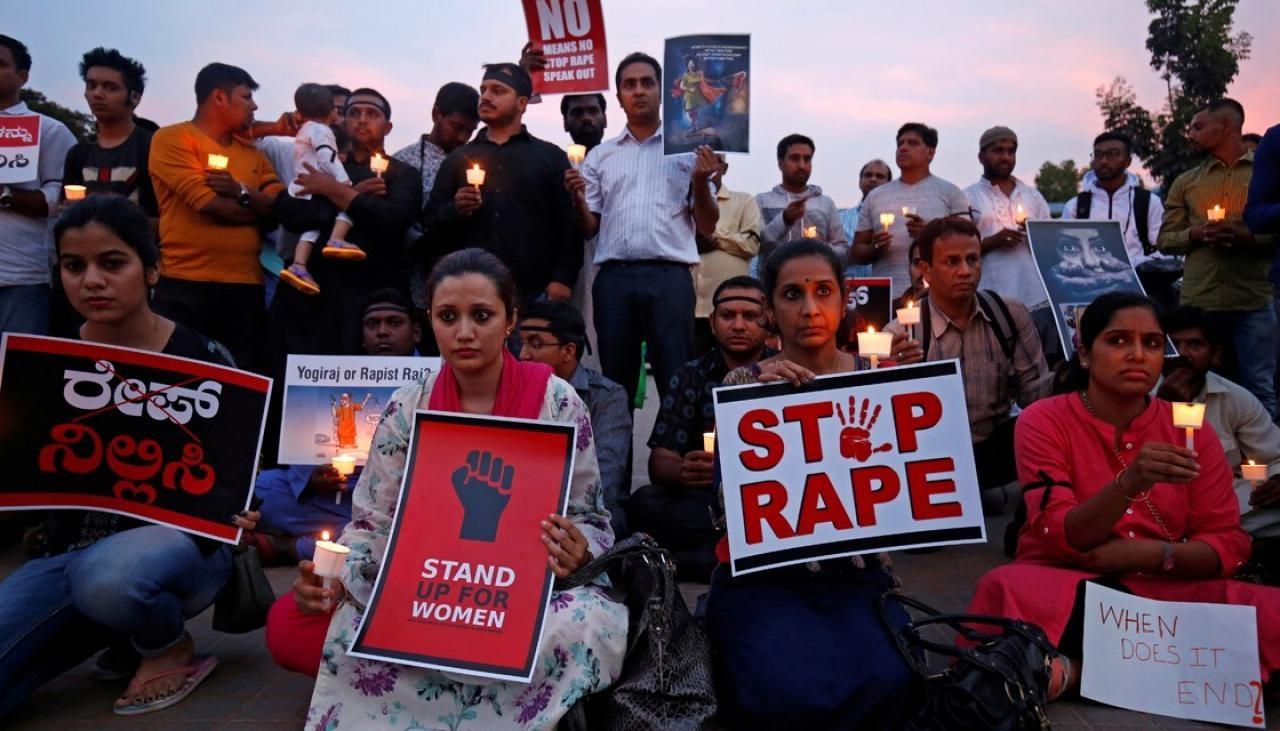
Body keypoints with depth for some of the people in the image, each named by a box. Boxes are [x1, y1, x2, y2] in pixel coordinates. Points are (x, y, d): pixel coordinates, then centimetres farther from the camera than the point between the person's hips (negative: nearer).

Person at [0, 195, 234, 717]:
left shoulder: (202, 359, -9)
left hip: (178, 537, -4)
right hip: (71, 546, 5)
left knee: (105, 576, -38)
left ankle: (170, 648, -2)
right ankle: (132, 627, 12)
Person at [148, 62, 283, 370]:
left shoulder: (253, 153, 17)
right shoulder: (173, 139, 0)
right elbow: (210, 205, -12)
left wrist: (242, 192, -10)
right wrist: (262, 211, 3)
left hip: (246, 286, 5)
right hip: (185, 284, -5)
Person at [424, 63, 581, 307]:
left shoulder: (550, 157, 11)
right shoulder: (457, 159, 18)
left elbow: (568, 225, 3)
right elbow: (430, 226, 14)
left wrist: (562, 280, -8)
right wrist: (454, 211, -7)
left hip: (534, 294, -2)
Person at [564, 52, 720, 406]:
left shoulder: (686, 150, 10)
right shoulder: (600, 156, 16)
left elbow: (707, 228, 9)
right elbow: (589, 229, 14)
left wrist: (701, 182, -8)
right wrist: (579, 201, -6)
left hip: (669, 277, -2)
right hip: (614, 279, 2)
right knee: (615, 383, 7)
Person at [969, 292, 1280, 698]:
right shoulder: (1044, 421, -5)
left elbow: (1229, 543, 3)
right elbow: (1059, 540, -13)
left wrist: (1150, 553, -18)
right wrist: (1130, 483, -30)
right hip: (1064, 590, -3)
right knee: (1007, 588, -35)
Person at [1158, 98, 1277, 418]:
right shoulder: (1185, 182, 13)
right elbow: (1165, 240, 9)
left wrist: (1246, 236, -16)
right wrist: (1195, 233, -9)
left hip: (1253, 302, -2)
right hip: (1197, 302, 3)